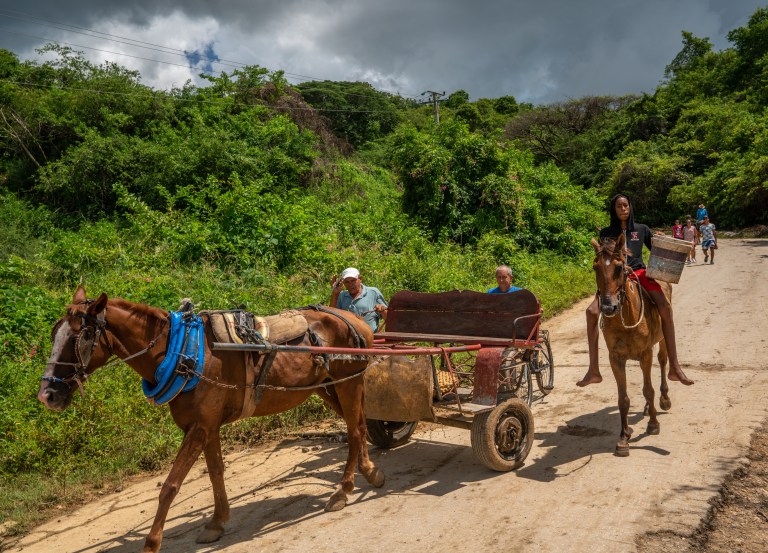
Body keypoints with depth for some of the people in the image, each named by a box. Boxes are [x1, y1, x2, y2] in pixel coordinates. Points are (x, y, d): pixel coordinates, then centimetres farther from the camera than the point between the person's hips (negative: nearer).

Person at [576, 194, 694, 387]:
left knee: (665, 308, -26)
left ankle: (674, 367, -20)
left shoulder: (642, 229, 14)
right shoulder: (606, 233, 12)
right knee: (592, 311, -24)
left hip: (640, 274, 0)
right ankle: (593, 371, -19)